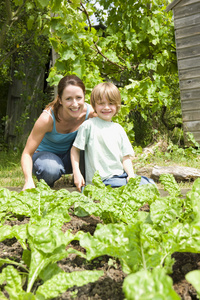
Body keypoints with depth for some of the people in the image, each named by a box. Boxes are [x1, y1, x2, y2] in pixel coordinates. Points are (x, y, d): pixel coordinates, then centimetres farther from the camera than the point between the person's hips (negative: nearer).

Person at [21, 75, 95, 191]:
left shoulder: (90, 113, -23)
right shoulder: (48, 118, -30)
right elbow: (27, 153, -25)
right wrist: (29, 181, -43)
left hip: (69, 158, 3)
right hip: (45, 155, -3)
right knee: (51, 170, -39)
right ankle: (45, 182, -1)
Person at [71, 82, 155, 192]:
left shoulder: (118, 129, 13)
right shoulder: (88, 126, -2)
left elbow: (126, 156, 10)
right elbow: (75, 149, 2)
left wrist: (131, 174, -6)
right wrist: (76, 173, -8)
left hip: (121, 175, 6)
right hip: (100, 181, -6)